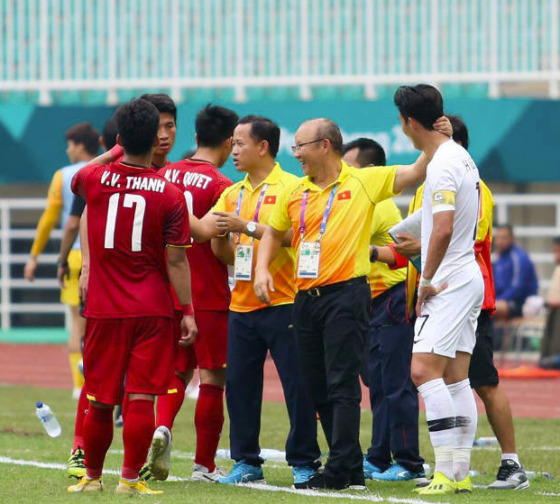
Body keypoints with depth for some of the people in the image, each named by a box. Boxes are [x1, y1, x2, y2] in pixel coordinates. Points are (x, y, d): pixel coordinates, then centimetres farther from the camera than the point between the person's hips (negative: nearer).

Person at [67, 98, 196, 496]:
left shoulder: (93, 179, -2)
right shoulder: (170, 195, -8)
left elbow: (76, 179, 24)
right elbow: (176, 260, -8)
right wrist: (188, 311, -3)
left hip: (104, 311, 2)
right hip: (152, 312, -2)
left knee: (100, 402, 11)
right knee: (141, 398, -1)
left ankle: (92, 476, 23)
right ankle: (131, 478, -2)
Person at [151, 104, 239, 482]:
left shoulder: (165, 174, 4)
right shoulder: (221, 185, -13)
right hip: (210, 296, -5)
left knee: (178, 369, 18)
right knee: (213, 377, 5)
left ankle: (163, 426, -9)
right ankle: (205, 464, 8)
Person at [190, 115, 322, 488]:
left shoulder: (289, 187, -5)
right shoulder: (234, 193, 15)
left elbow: (290, 234, -17)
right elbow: (205, 229, 9)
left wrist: (246, 226, -21)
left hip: (282, 303, -6)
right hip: (242, 304, 6)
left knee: (297, 386, -3)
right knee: (239, 385, 6)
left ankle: (304, 463, 5)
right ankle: (246, 462, 15)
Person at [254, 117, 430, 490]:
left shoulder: (364, 182, 0)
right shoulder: (293, 194, 13)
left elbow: (416, 173, -3)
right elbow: (274, 233, 25)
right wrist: (262, 268, 10)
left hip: (347, 293, -6)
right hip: (306, 298, 6)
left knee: (342, 386, -10)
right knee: (318, 388, 8)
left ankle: (340, 469, -11)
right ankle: (352, 469, 16)